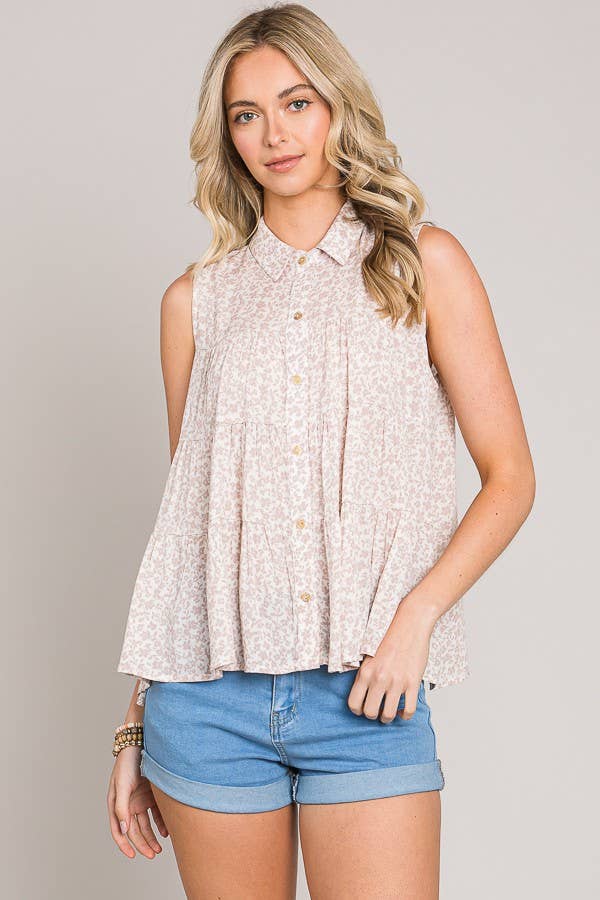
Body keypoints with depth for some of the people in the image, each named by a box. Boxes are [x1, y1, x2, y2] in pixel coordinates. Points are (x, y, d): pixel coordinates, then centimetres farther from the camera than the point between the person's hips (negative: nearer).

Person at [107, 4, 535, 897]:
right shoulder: (197, 300, 9)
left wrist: (416, 615, -13)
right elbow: (185, 510, 12)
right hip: (208, 696, 2)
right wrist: (135, 726, 12)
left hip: (367, 693, -1)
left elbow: (509, 477, 2)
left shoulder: (423, 263, 4)